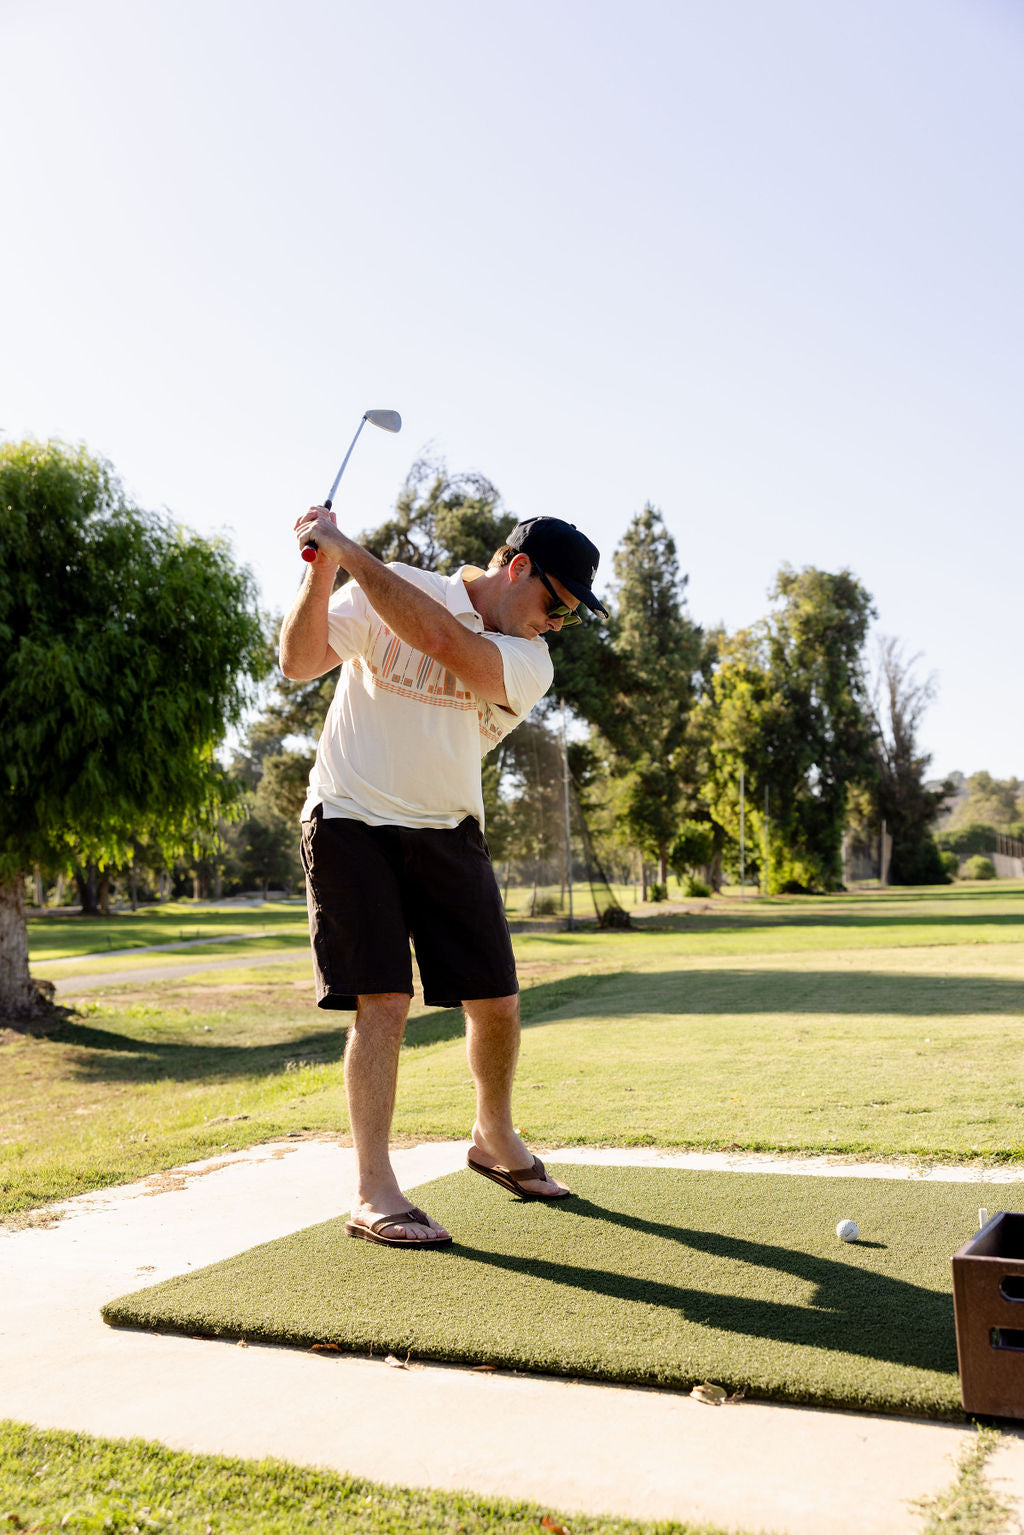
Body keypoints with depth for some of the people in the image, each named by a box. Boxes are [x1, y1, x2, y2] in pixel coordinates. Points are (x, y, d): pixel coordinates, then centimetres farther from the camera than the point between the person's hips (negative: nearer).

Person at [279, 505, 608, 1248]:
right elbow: (299, 662, -9)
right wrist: (320, 570, -22)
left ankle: (495, 1140, 31)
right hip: (353, 819, -3)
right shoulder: (389, 586, -4)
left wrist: (348, 550, -23)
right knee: (384, 1000, -13)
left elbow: (440, 640, -22)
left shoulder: (529, 665, -4)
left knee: (497, 1001, 4)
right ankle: (373, 1192, -3)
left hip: (447, 832, 3)